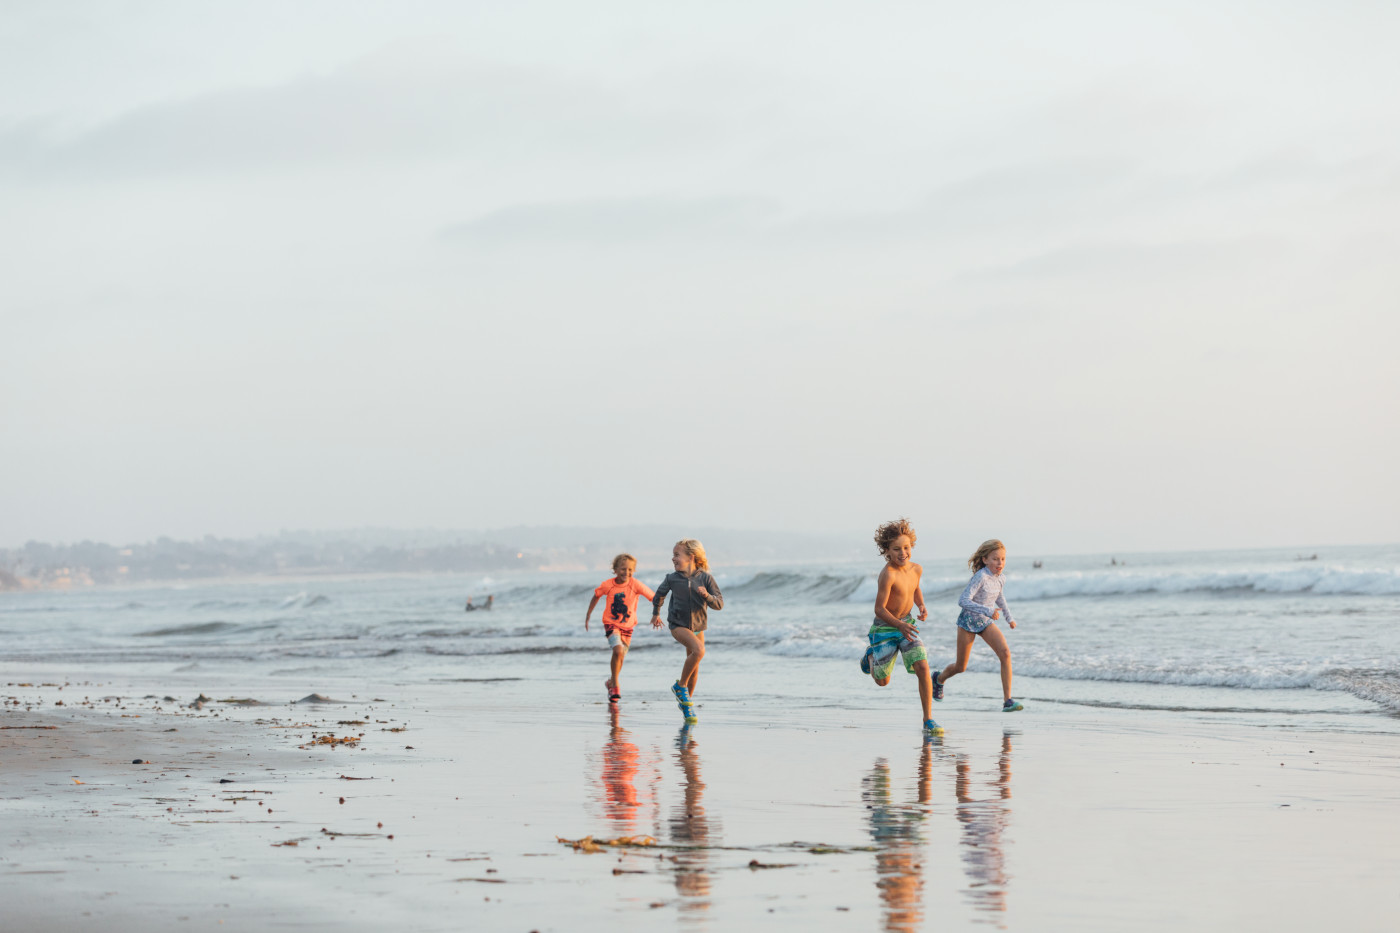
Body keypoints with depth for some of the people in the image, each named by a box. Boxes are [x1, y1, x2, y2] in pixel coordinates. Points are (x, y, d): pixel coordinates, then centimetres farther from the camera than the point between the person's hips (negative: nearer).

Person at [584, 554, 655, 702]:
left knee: (620, 658, 11)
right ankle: (615, 686, -10)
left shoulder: (635, 584, -17)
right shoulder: (608, 585, -13)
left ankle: (611, 683, 40)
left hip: (627, 626, 2)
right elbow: (596, 596, 7)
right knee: (618, 650, -24)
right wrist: (588, 615, 11)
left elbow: (654, 597, -12)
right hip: (611, 623, -2)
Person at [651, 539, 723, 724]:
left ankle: (687, 704, 30)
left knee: (694, 667, 11)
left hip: (697, 625, 3)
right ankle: (680, 686, -13)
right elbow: (660, 594, 15)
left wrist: (707, 596, -30)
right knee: (698, 650, -29)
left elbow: (719, 604, -10)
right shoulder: (672, 579, -6)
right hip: (678, 624, -3)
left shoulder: (705, 578, -9)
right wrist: (656, 613, 25)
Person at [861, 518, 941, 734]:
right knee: (883, 681, 11)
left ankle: (928, 719, -8)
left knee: (922, 667, -16)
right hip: (885, 627, -4)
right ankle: (871, 655, 47)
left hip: (907, 624, 4)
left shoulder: (916, 569, -5)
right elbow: (879, 609, -25)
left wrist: (921, 606, 0)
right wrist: (900, 625, -38)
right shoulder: (888, 574, -27)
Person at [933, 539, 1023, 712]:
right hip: (968, 621, -5)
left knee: (1005, 653, -19)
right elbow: (963, 600, -33)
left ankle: (1007, 701, -19)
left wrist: (1009, 617, 23)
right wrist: (987, 611, -40)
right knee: (960, 667, 8)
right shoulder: (980, 577, -26)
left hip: (986, 622, 5)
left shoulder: (1001, 579, -4)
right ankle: (940, 679, 45)